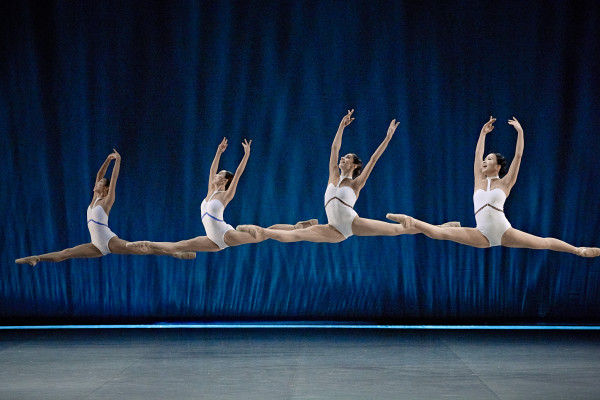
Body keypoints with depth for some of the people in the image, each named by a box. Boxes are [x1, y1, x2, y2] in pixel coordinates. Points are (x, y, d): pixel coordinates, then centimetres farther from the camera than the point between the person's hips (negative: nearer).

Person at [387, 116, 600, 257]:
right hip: (482, 235, 2)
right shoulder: (479, 180, 13)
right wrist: (483, 132, 24)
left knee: (544, 243, -9)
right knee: (441, 232, -17)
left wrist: (520, 131, -5)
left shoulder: (505, 182, 3)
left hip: (505, 233, -2)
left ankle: (578, 250, -3)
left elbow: (518, 156, -2)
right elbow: (477, 154, 17)